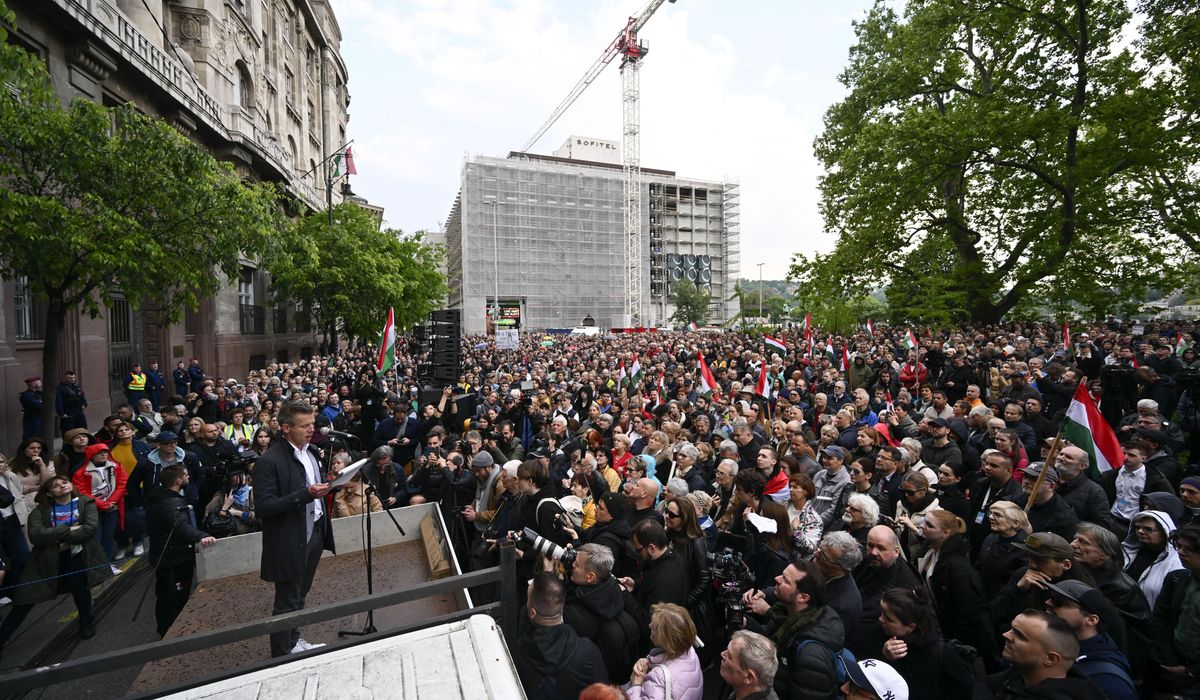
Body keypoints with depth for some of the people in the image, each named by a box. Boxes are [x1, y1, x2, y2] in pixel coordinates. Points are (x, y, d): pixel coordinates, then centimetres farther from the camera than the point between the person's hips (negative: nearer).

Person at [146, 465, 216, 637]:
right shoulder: (173, 503, -27)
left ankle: (164, 632, 39)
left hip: (161, 557, 11)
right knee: (177, 601, 0)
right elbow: (183, 527, -46)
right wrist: (201, 537, -59)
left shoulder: (156, 498, 6)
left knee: (164, 597, 24)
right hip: (177, 560, -11)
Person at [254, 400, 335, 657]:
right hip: (290, 542, -7)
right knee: (287, 603, 8)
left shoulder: (312, 452, 5)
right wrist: (305, 495, -30)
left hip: (314, 534, 7)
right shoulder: (269, 461, -19)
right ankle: (281, 656, 25)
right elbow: (264, 507, -22)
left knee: (300, 595, 23)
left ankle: (293, 641, 40)